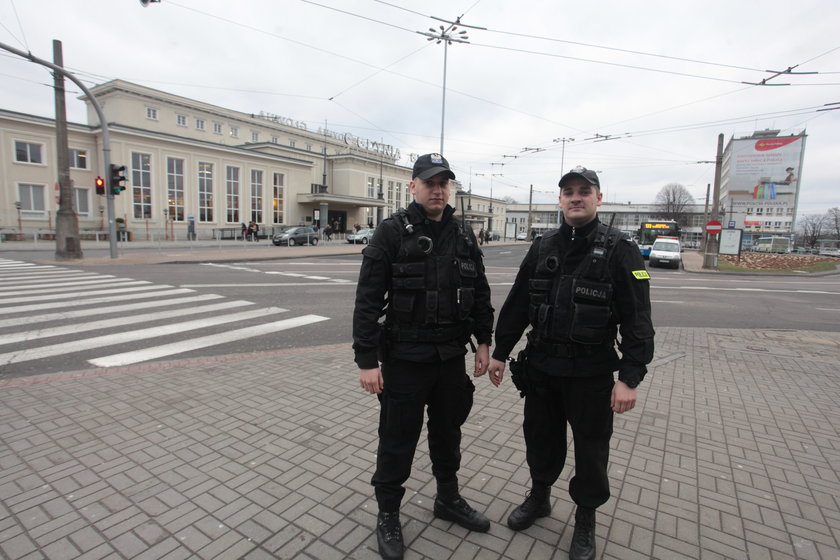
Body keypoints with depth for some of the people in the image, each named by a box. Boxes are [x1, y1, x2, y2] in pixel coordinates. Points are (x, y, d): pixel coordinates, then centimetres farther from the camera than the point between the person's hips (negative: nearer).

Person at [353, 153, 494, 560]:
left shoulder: (463, 235, 5)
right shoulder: (391, 232, -11)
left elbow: (480, 293, 11)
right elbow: (368, 300, -14)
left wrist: (483, 341, 7)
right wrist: (367, 361, -16)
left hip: (452, 357, 5)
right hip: (404, 358, -4)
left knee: (448, 433, 21)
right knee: (397, 441, 10)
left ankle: (449, 500, 44)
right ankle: (388, 515, 34)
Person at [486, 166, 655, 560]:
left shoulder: (619, 250, -8)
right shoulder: (543, 247, 4)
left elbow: (637, 320, -11)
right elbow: (517, 304, 7)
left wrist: (630, 378, -17)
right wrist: (499, 352, 7)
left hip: (591, 373, -3)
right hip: (540, 367, 4)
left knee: (590, 451, 12)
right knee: (541, 439, 19)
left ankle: (586, 520, 37)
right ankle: (539, 497, 44)